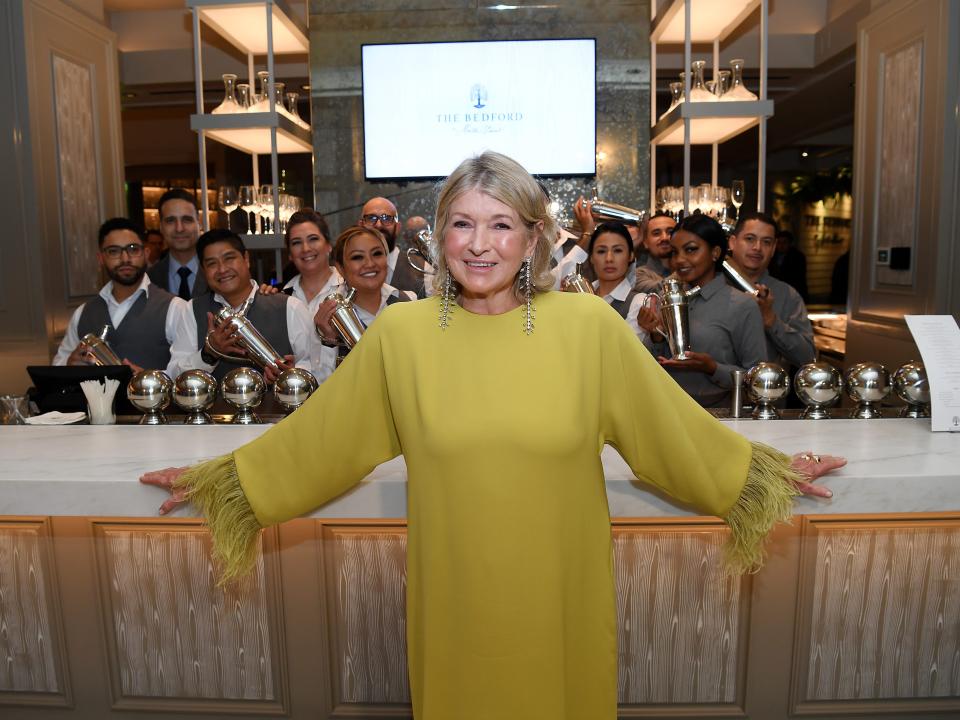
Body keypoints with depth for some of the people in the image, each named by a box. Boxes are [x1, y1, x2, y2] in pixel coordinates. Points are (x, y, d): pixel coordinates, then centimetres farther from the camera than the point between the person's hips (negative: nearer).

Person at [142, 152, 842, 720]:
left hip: (560, 595, 0)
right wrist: (216, 478, 10)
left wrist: (767, 472, 11)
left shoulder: (589, 324, -9)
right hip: (453, 597, 1)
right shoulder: (399, 332, -7)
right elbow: (313, 437, 4)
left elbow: (673, 427, 3)